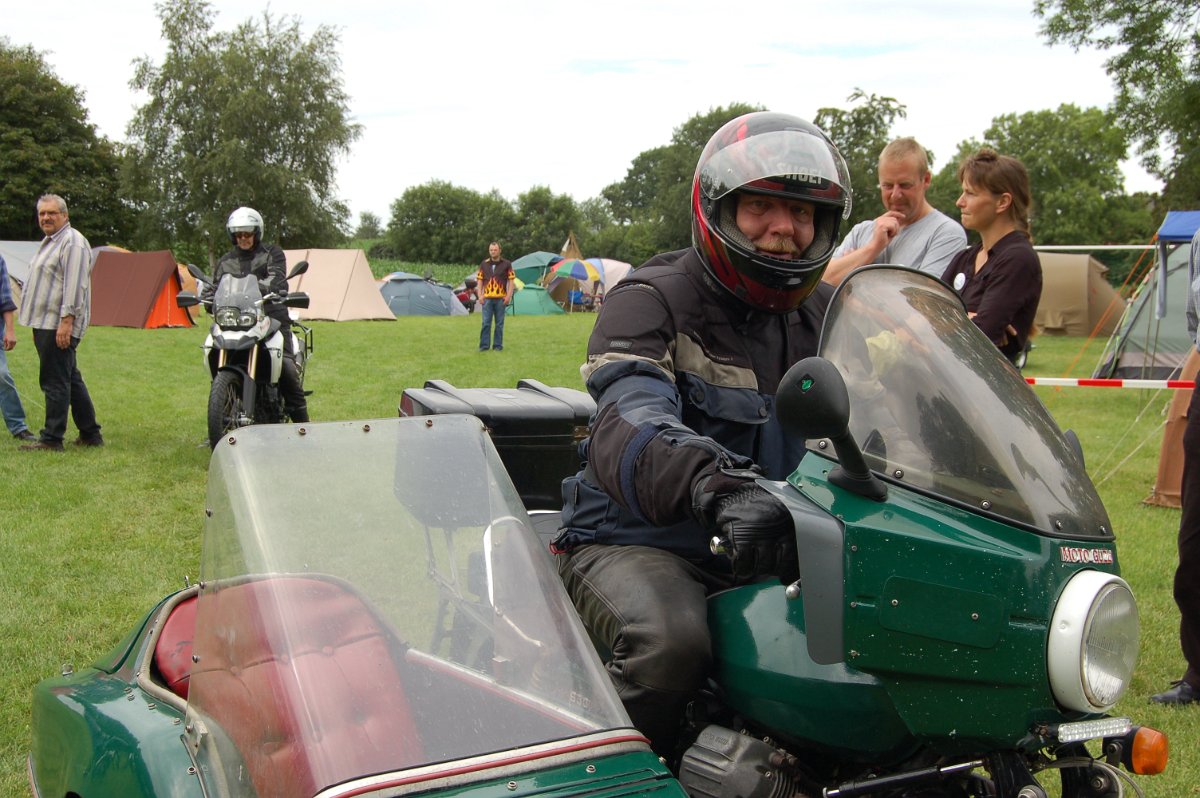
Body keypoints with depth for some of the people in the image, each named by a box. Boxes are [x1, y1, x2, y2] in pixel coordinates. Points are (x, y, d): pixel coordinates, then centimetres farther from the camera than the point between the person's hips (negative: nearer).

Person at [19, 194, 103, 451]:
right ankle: (90, 434, 18)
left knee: (55, 382, -8)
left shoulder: (72, 241, -11)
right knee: (71, 380, 13)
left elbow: (75, 285, -20)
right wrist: (37, 325, 26)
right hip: (46, 324, 11)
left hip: (59, 326, -11)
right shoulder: (49, 242, 22)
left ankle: (52, 439, -4)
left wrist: (66, 321, -25)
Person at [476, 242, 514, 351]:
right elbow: (480, 280, 10)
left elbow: (511, 281, 2)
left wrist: (509, 296, -8)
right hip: (487, 298, 1)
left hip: (501, 298, -1)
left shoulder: (506, 264, 3)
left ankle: (498, 345, 10)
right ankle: (484, 345, 2)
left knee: (499, 323, 3)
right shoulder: (484, 264, 9)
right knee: (486, 322, -2)